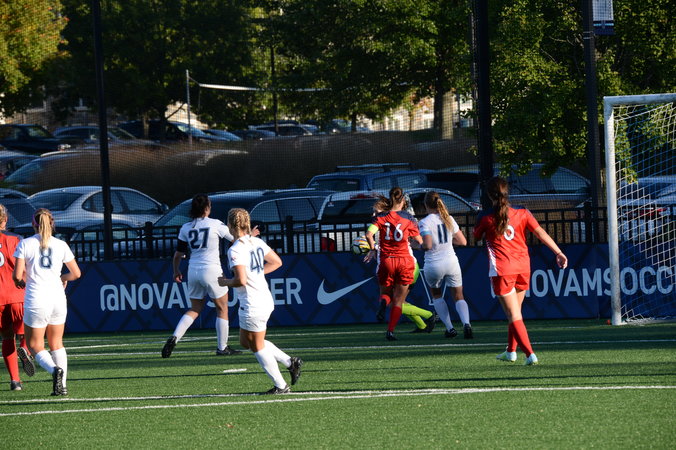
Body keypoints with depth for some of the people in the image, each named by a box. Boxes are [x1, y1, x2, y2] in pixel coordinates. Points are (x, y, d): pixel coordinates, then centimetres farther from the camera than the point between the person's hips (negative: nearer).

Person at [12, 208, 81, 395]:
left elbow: (17, 275, -9)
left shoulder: (25, 244, -3)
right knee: (57, 344, 17)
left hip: (36, 300, -3)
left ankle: (55, 370, -22)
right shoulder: (61, 245, 4)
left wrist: (21, 280, 14)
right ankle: (62, 385, 5)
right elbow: (76, 273, 9)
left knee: (35, 345, 7)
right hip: (58, 297, 3)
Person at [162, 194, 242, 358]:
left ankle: (174, 337, -5)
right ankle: (222, 347, 14)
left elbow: (178, 255, 7)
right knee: (222, 309, 11)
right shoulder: (215, 224, -8)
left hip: (193, 271, 4)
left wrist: (176, 271, 24)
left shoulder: (185, 228, 2)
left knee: (194, 309, 16)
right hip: (212, 271, -4)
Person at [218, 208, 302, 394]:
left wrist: (224, 282, -7)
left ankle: (281, 385, 13)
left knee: (257, 346, 7)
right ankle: (290, 362, 17)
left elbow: (241, 280, -26)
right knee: (245, 342, 21)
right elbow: (277, 262, 16)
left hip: (252, 305, -9)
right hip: (266, 300, 9)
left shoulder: (235, 250, -19)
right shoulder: (257, 242, 6)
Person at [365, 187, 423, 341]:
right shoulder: (409, 218, -2)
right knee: (398, 301, 8)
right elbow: (419, 241, 1)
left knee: (386, 292, 19)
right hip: (404, 261, 0)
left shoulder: (380, 217, -1)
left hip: (386, 260, 0)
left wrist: (373, 249, 0)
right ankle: (390, 331, -3)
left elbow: (369, 234, -16)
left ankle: (383, 301, -18)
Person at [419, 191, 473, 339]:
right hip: (451, 262, 3)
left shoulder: (425, 222, -12)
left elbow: (427, 245, -22)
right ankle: (466, 323, -19)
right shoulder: (449, 219, 2)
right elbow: (463, 241, 6)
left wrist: (420, 245, -1)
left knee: (436, 295, 23)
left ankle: (450, 328, 14)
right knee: (458, 297, 9)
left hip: (433, 265, -3)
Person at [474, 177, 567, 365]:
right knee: (515, 312, 23)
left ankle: (530, 354, -19)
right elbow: (541, 233, -1)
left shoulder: (486, 218, -5)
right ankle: (511, 351, 36)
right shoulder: (522, 213, 3)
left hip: (501, 270, -4)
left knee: (514, 316, -5)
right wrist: (559, 253, 0)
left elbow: (476, 236, 11)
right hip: (523, 267, 4)